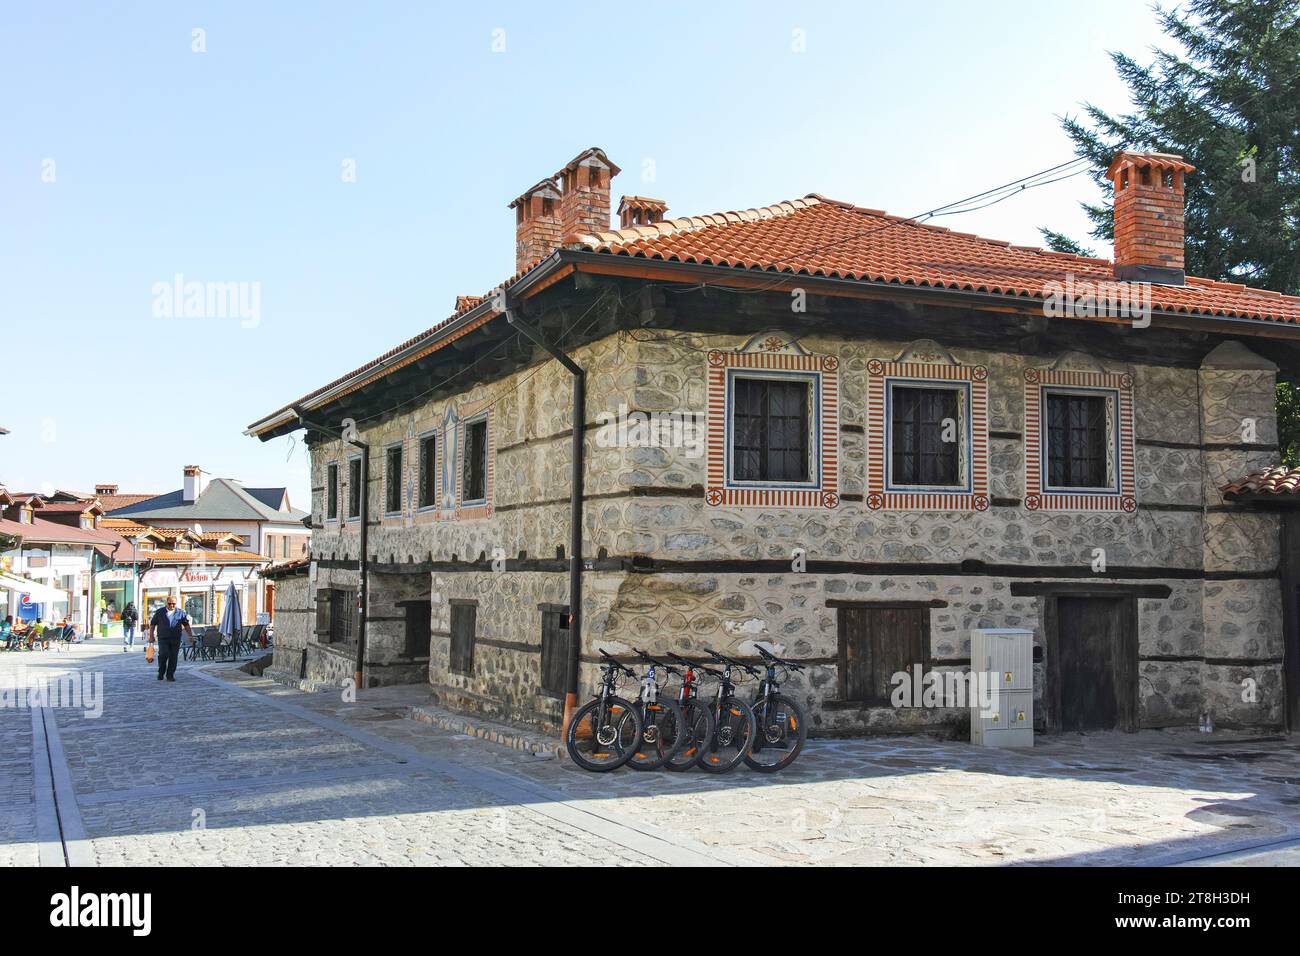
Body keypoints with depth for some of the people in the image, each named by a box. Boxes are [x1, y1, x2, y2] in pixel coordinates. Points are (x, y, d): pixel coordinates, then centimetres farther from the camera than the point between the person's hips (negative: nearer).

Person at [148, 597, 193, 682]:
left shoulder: (181, 613, 8)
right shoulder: (160, 612, 7)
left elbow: (186, 625, 12)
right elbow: (152, 624, 11)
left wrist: (190, 635, 4)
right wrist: (151, 636, 5)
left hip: (175, 639, 1)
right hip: (163, 639, -1)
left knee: (173, 657, -1)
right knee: (163, 655, -13)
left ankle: (170, 675, 10)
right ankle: (161, 673, 8)